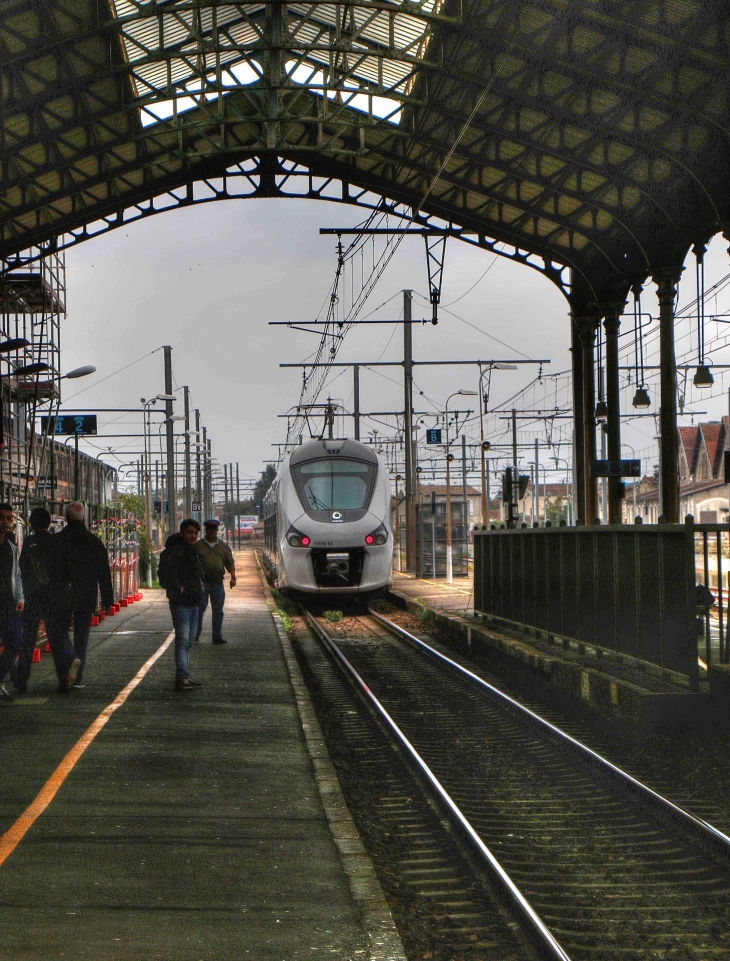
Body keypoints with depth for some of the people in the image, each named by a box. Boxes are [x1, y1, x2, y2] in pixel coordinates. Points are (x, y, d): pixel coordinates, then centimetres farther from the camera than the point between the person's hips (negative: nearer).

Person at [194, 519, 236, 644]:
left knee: (218, 611, 4)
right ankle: (195, 634, 3)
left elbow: (230, 563, 13)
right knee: (199, 608, -7)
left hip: (217, 583, 3)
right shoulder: (198, 545, 5)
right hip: (202, 582, -3)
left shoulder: (223, 546, 13)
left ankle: (217, 636, 10)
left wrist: (233, 577, -1)